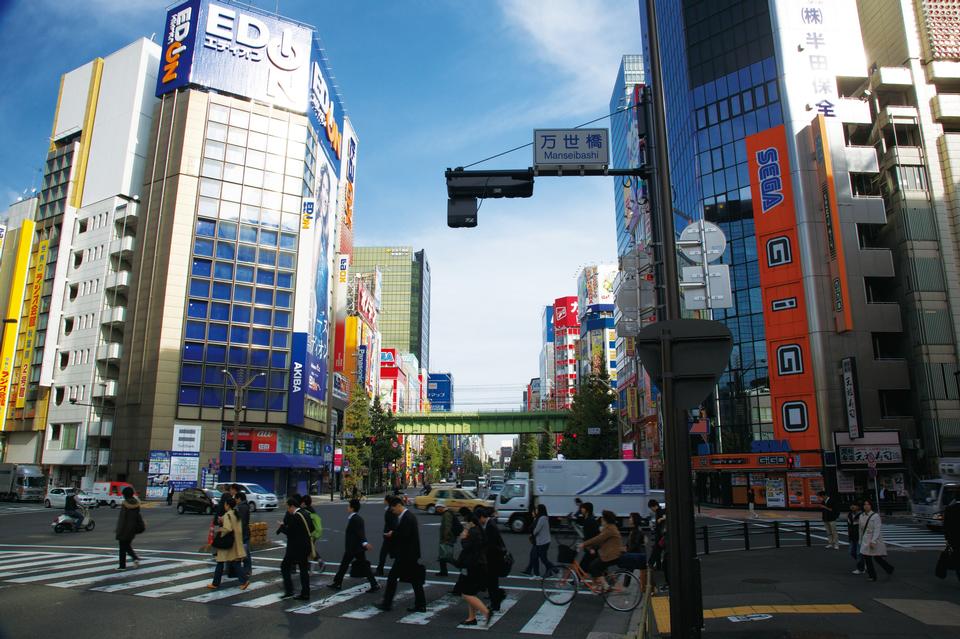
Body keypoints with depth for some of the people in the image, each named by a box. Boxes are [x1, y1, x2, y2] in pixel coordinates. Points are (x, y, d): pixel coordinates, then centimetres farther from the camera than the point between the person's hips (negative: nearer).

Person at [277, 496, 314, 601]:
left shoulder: (295, 517, -18)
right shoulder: (306, 513, 8)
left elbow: (289, 531, -20)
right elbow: (311, 529, 14)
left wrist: (282, 526, -4)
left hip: (296, 548, -8)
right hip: (305, 546, 9)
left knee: (284, 566, 5)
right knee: (304, 569, 11)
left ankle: (289, 591, 4)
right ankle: (305, 594, 13)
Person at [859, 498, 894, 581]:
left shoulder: (875, 516, -12)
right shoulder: (861, 516, 6)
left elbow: (877, 529, -17)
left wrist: (873, 541, -23)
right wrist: (861, 540, 15)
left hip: (875, 540, -5)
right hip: (866, 540, 5)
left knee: (877, 557, 4)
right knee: (866, 558, 2)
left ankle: (889, 569, 31)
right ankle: (872, 576, 13)